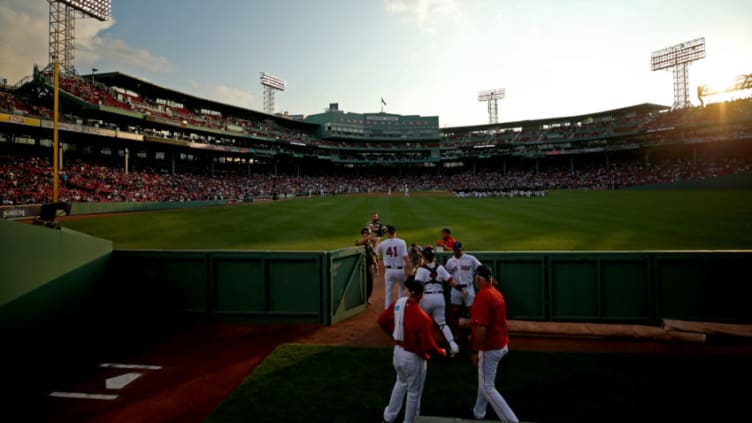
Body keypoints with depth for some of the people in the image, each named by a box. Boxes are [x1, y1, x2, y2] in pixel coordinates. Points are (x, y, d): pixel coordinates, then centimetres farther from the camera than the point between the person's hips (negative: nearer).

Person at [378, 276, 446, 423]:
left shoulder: (398, 303, -11)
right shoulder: (422, 318, -30)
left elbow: (382, 320, 3)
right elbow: (429, 346, -22)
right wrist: (441, 352, -2)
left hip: (398, 351, 7)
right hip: (413, 357, -7)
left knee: (401, 383, 31)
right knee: (414, 392, 17)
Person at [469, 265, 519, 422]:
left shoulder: (482, 296, -22)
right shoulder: (497, 293, 6)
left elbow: (481, 327, -26)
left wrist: (475, 351, -19)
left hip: (490, 348, -9)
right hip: (502, 344, 9)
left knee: (487, 388, 1)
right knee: (485, 381, 24)